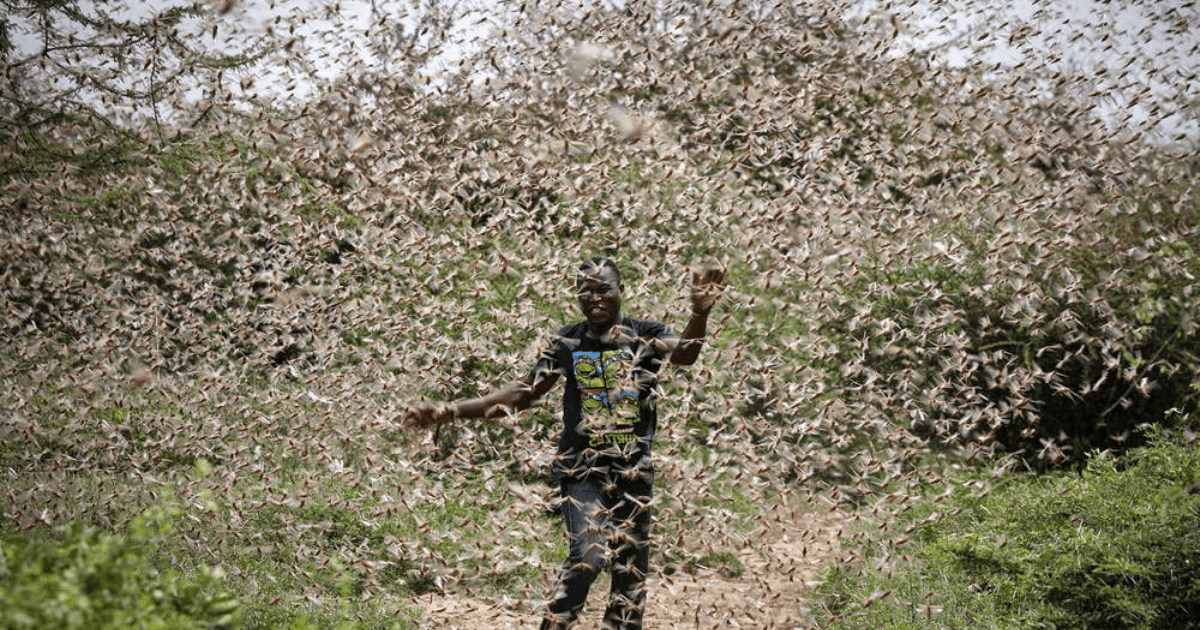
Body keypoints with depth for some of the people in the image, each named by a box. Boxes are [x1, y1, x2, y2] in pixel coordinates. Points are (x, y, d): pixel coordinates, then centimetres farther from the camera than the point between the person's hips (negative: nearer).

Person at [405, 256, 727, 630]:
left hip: (634, 472, 1)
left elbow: (683, 354, -24)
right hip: (582, 469, -1)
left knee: (631, 568, 8)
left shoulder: (645, 335, -3)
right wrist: (452, 411, -9)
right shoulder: (568, 341, 0)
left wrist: (700, 313, -47)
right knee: (589, 554, -22)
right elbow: (523, 392, 1)